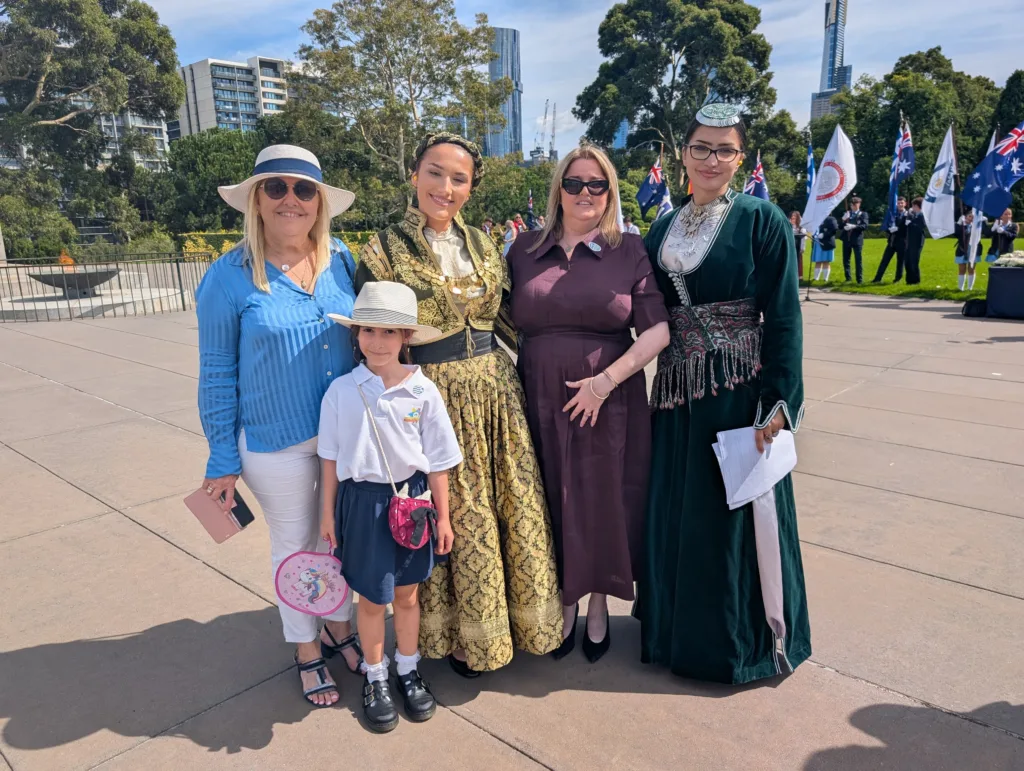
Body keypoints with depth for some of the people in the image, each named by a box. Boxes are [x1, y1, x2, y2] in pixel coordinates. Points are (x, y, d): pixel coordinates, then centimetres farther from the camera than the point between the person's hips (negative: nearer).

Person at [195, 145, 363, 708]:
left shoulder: (342, 261, -2)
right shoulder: (230, 276, -12)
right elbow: (217, 374, -6)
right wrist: (222, 460, -4)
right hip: (277, 442, -3)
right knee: (295, 544, 14)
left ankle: (340, 628, 42)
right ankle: (306, 650, 37)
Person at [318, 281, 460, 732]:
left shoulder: (423, 392, -10)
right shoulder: (341, 391, -9)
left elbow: (437, 462, -2)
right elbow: (330, 457, 0)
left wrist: (442, 516, 2)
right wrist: (328, 512, 5)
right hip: (362, 501, 0)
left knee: (407, 593, 17)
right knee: (371, 597, 13)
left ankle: (408, 670, 41)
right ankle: (375, 677, 37)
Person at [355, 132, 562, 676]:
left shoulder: (482, 246, 9)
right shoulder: (385, 251, -6)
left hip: (497, 392, 5)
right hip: (435, 400, -4)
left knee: (516, 509, 13)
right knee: (455, 521, 7)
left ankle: (526, 619, 36)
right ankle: (461, 634, 32)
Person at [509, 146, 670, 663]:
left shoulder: (630, 251, 0)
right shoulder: (524, 253, 7)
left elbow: (658, 330, -7)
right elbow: (507, 325, 12)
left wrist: (606, 379, -16)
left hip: (609, 403, -2)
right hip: (541, 403, 2)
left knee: (603, 502, 9)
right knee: (554, 504, 10)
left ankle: (599, 606, 32)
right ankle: (566, 604, 32)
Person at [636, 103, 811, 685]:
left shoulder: (762, 220, -6)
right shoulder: (665, 227, 10)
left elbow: (783, 318, -10)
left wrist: (779, 403, -15)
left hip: (738, 390, -5)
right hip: (677, 390, 5)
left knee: (733, 518, 5)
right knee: (674, 513, 13)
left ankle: (739, 640, 27)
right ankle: (678, 627, 34)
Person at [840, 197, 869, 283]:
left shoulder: (863, 214, 5)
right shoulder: (846, 214, 16)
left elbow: (865, 226, -9)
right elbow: (840, 227, 10)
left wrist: (854, 226, -23)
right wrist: (843, 220, -10)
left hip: (857, 240, -4)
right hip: (846, 240, 4)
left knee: (858, 260, -5)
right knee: (846, 260, 5)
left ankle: (860, 279, -3)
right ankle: (848, 278, 14)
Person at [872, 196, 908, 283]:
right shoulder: (893, 213, 11)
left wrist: (897, 229, -20)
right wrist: (890, 229, -12)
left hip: (902, 242, -4)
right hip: (892, 241, 4)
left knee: (900, 261, 4)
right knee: (885, 260, 3)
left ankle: (898, 278, 17)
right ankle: (878, 278, 5)